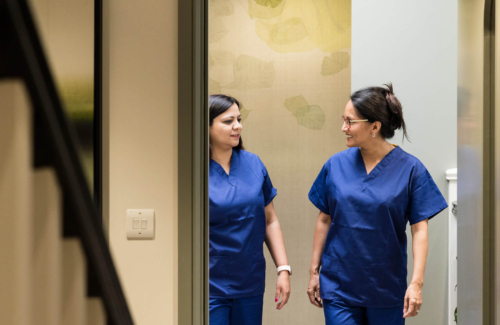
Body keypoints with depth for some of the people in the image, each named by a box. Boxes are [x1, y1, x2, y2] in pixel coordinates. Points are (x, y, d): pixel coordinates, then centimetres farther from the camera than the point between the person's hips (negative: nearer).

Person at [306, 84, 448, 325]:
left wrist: (417, 282, -13)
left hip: (387, 288, -1)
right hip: (338, 287, 1)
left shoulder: (410, 169, -7)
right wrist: (314, 271, 7)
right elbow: (324, 220, 6)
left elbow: (419, 229, -7)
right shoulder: (336, 165, -1)